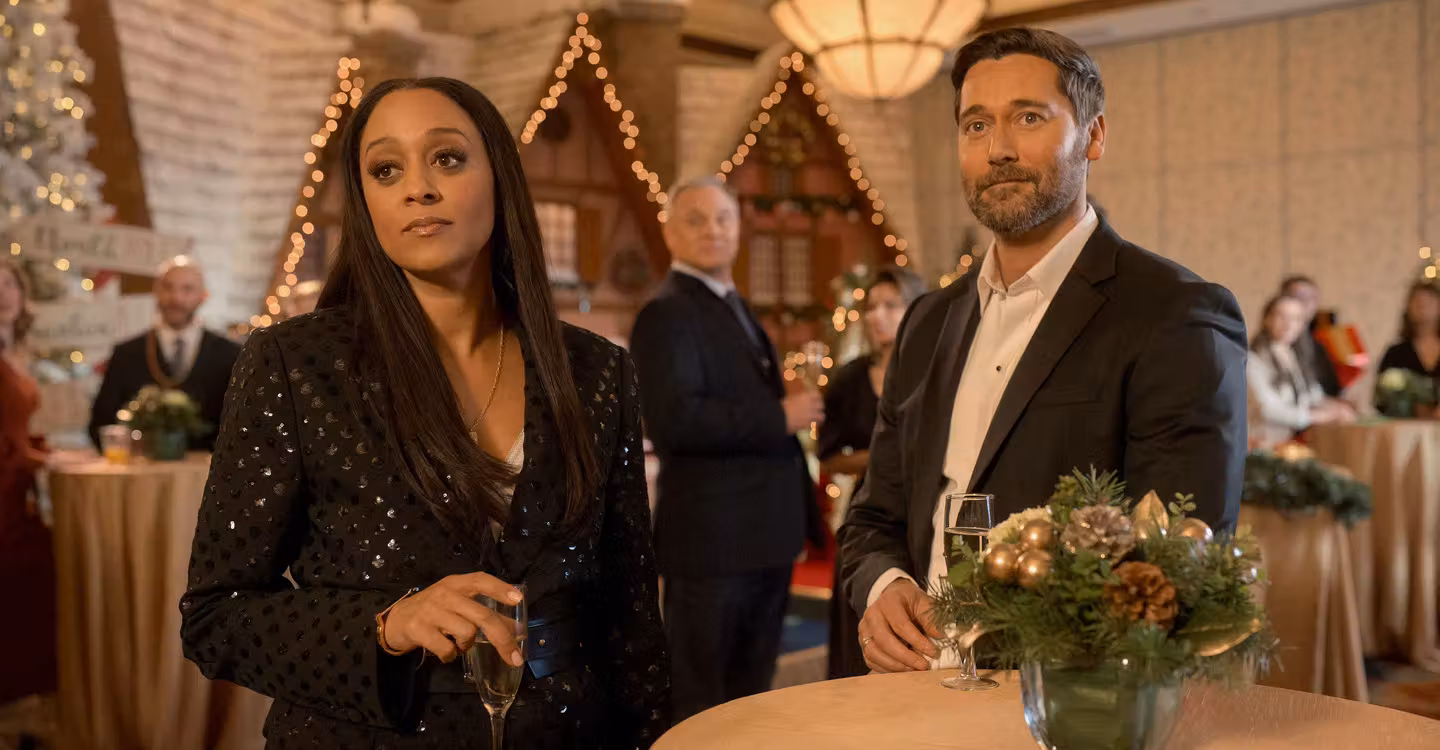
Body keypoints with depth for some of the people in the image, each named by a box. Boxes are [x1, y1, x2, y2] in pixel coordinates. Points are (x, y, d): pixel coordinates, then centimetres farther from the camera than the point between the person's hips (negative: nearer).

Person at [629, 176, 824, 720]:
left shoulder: (736, 309, 18)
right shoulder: (666, 313, -12)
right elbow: (674, 420, -25)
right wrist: (779, 417, -20)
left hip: (764, 537, 9)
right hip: (711, 538, -9)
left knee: (751, 692, 18)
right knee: (699, 702, 1)